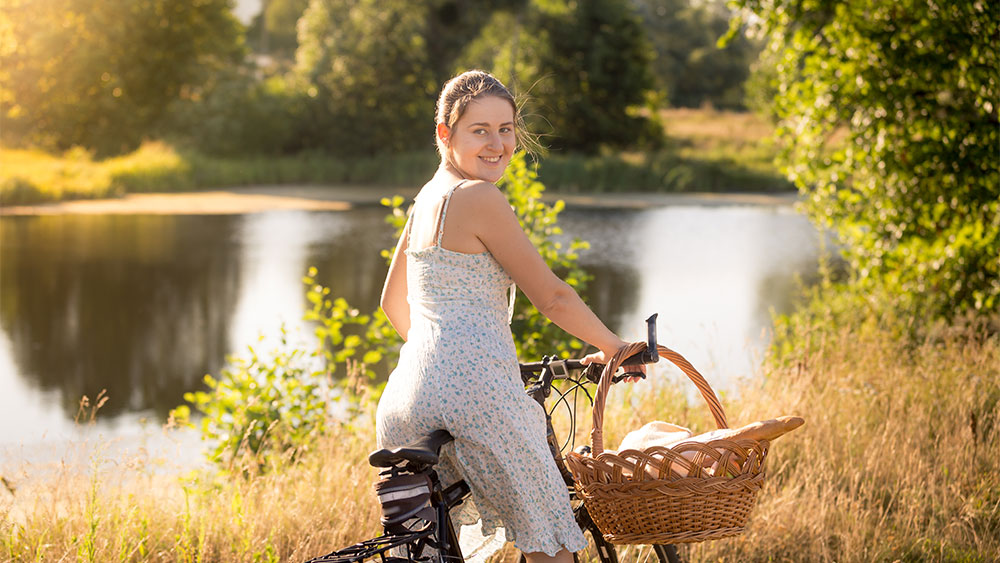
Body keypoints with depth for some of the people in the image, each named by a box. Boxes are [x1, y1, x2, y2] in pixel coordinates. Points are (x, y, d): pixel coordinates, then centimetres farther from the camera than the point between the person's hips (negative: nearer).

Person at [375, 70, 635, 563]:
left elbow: (393, 304, 30)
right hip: (475, 393, -9)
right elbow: (551, 297, -5)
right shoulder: (479, 197, -9)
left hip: (406, 400, 9)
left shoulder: (426, 199, 18)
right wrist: (614, 348, 9)